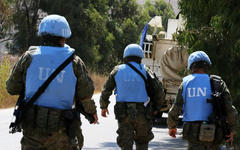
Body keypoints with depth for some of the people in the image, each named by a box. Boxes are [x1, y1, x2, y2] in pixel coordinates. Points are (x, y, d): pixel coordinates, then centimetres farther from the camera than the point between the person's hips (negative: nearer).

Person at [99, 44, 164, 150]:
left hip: (123, 114, 0)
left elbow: (106, 90, 7)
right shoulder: (145, 71, 0)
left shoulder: (117, 71, 4)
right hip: (142, 113, 0)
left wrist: (103, 107, 22)